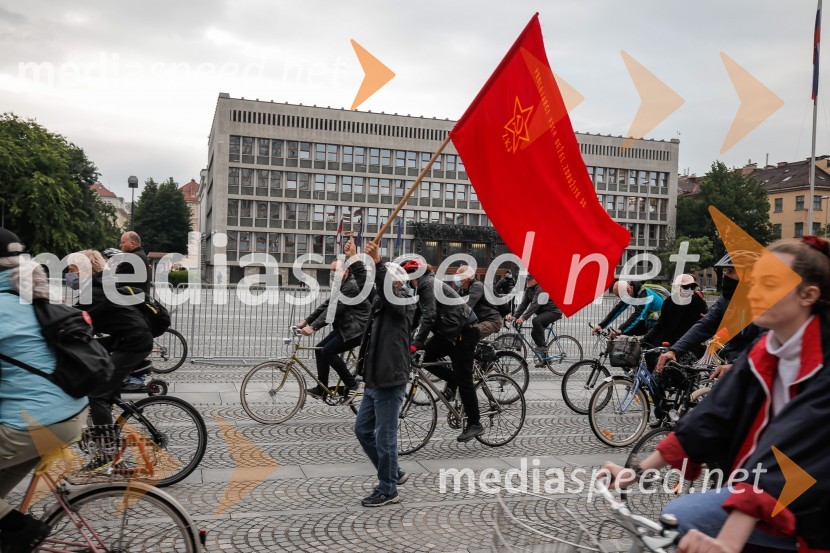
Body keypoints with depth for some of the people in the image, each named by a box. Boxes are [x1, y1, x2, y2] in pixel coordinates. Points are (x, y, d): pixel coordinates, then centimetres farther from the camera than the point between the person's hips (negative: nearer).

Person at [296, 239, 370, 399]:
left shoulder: (352, 286, -18)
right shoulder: (341, 286, 16)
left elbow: (334, 309, -27)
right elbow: (326, 305, 13)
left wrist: (313, 327, -31)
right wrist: (306, 321, 6)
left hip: (357, 329, -10)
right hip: (345, 327, 10)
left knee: (328, 351, -16)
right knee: (320, 349, 4)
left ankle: (351, 384, -3)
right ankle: (321, 388, 10)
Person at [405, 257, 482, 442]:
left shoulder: (428, 284, -18)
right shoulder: (423, 286, 13)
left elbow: (429, 316, -28)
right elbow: (418, 315, 15)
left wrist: (415, 343, -31)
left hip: (464, 331, -9)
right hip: (450, 331, 9)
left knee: (463, 379, -5)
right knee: (428, 358, -4)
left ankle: (475, 424, 5)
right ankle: (452, 380, 18)